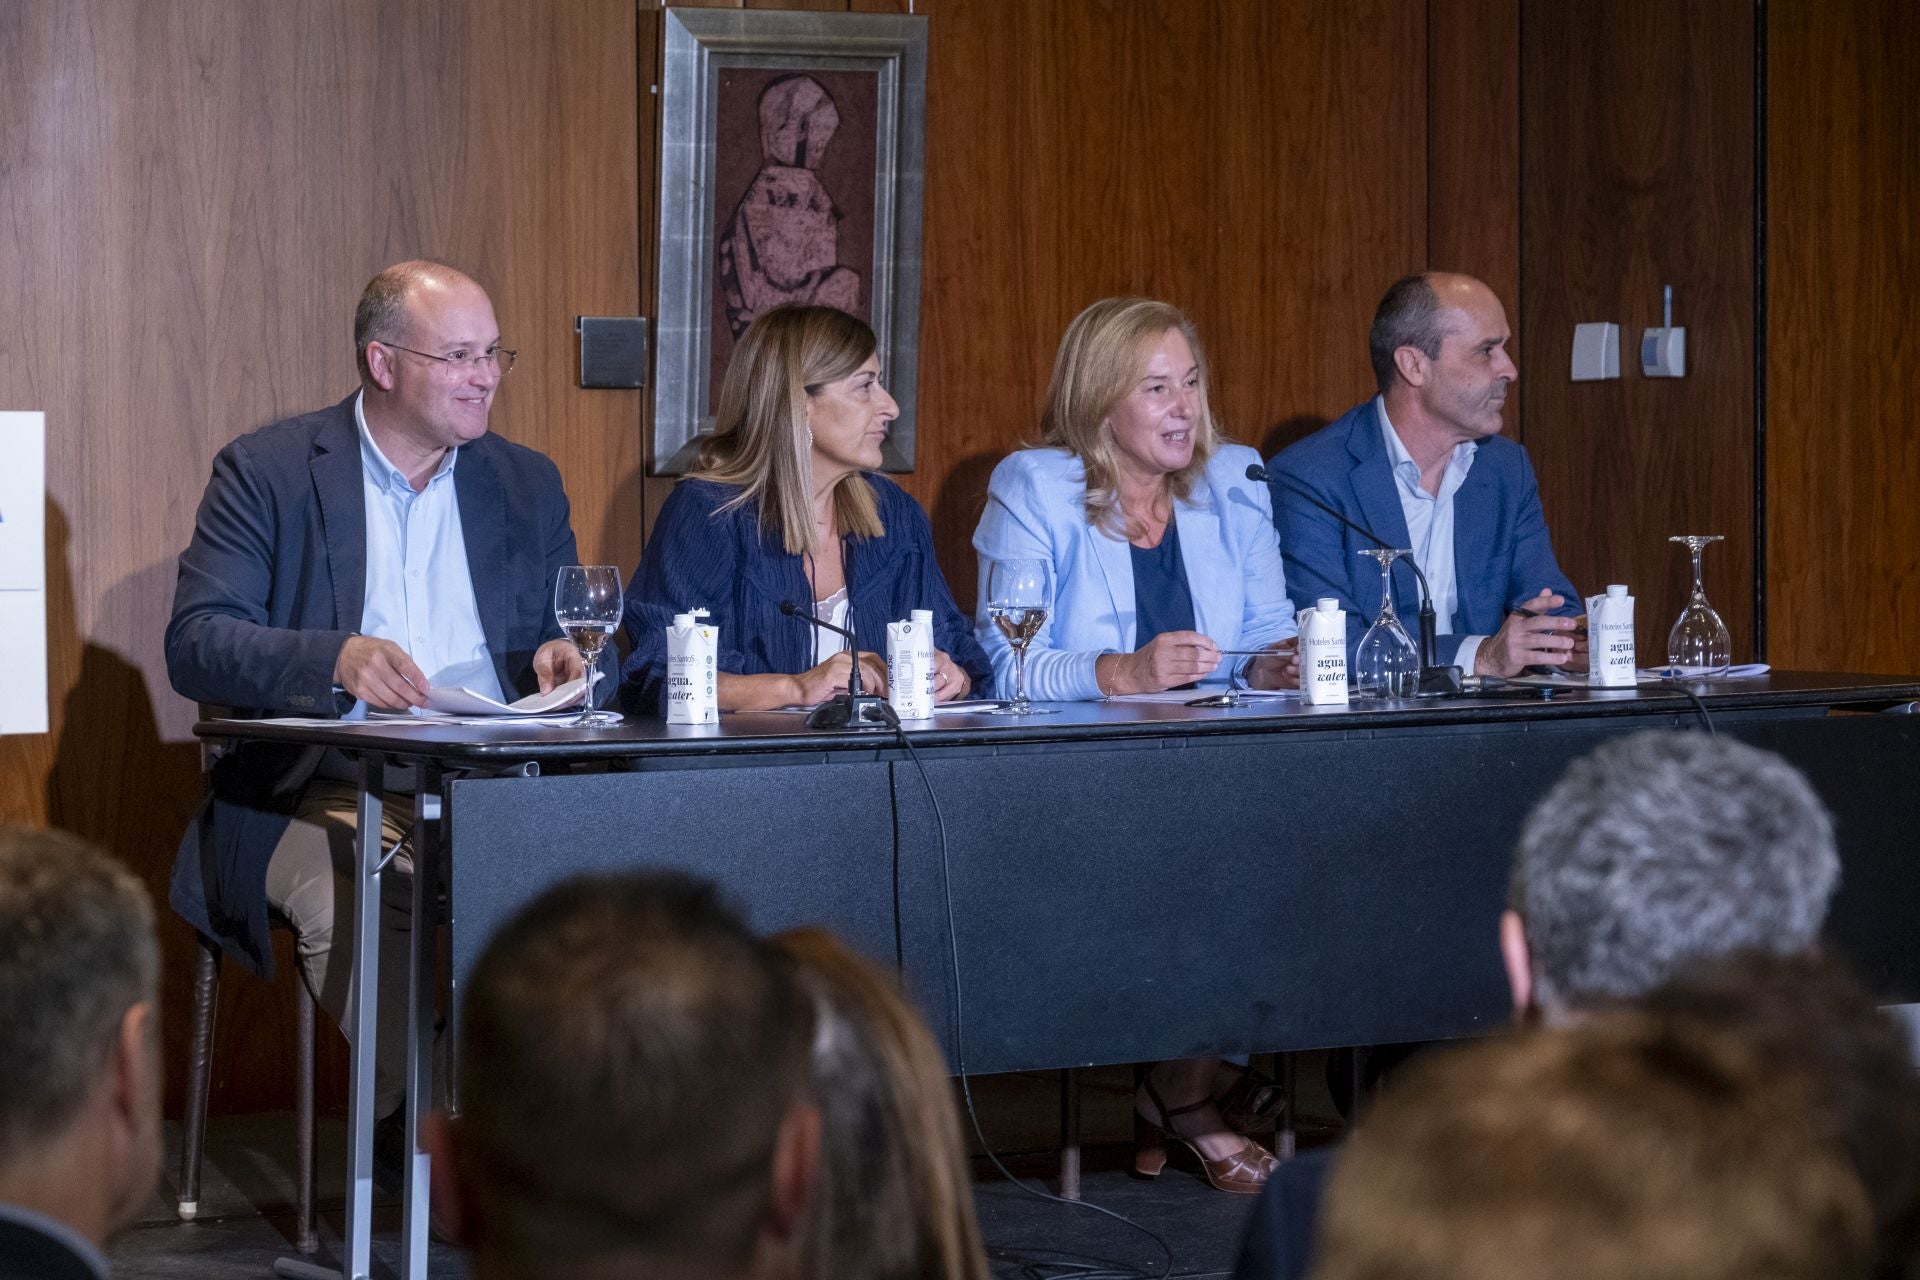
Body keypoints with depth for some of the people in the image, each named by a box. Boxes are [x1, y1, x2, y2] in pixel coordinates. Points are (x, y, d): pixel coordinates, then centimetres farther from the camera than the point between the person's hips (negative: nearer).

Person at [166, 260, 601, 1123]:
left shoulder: (527, 484, 18)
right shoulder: (265, 471, 5)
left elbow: (576, 642, 22)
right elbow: (195, 645, -6)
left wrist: (563, 657, -5)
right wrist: (338, 658, -24)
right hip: (324, 800, -3)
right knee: (346, 908, -35)